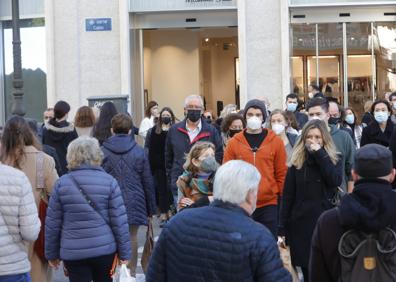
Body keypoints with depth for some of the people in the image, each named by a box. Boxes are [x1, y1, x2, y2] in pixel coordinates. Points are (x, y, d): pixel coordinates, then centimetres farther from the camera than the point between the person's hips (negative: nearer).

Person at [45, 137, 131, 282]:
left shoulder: (61, 183, -2)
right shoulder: (109, 181, -4)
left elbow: (52, 223, 1)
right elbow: (119, 220, -5)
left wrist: (52, 253, 11)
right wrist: (124, 252, 3)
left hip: (73, 253, 0)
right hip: (105, 249, 0)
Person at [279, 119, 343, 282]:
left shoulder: (333, 160, 4)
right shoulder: (296, 162, 4)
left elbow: (336, 181, -17)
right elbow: (287, 196, 2)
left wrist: (319, 154, -16)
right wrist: (282, 229, -2)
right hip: (301, 223, 1)